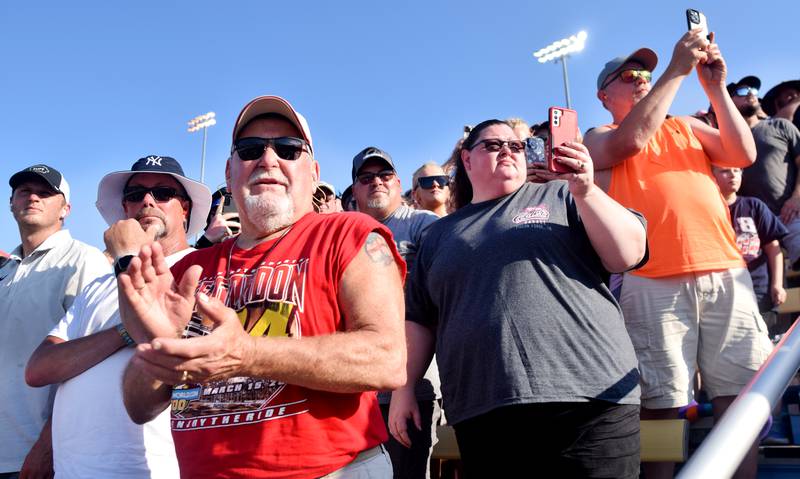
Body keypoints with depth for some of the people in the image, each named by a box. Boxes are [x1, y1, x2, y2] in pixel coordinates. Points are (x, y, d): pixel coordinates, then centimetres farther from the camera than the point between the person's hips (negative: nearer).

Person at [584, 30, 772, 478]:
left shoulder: (686, 127, 23)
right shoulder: (599, 139, 12)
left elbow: (745, 154, 10)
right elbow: (632, 141, -10)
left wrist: (716, 87, 4)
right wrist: (677, 69, -7)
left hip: (726, 274, 4)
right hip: (653, 283, -4)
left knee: (740, 399, 3)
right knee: (662, 408, -3)